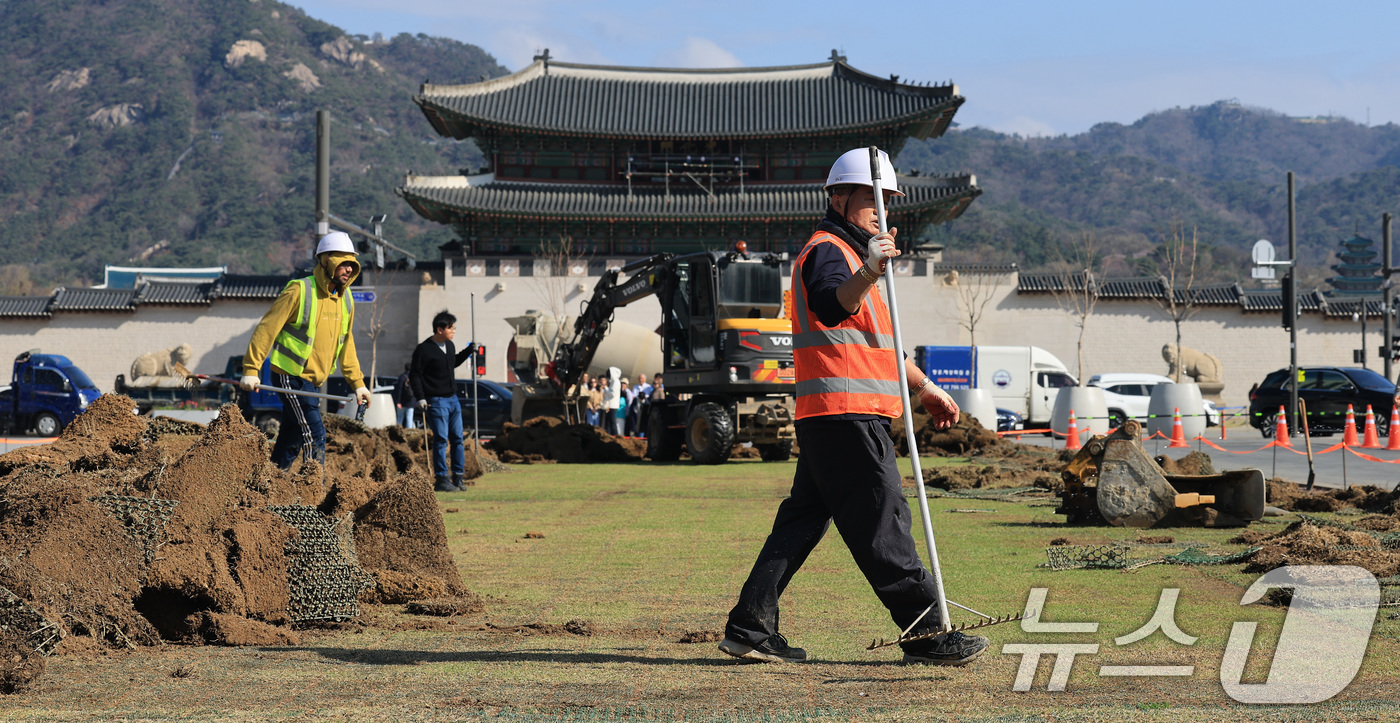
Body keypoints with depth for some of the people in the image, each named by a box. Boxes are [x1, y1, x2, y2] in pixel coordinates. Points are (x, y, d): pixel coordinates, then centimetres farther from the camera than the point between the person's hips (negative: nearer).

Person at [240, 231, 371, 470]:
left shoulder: (346, 300, 9)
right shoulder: (299, 291, -14)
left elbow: (346, 344, 20)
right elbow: (267, 328, -13)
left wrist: (357, 383, 18)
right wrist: (251, 370, -18)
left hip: (311, 381, 8)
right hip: (290, 376, -8)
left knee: (292, 441, 12)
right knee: (314, 437, -15)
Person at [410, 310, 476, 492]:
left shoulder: (450, 346, 11)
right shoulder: (424, 350, -12)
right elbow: (415, 374, -10)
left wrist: (468, 351, 16)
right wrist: (420, 397, -16)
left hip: (453, 399, 8)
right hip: (436, 401, -8)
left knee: (457, 438, 8)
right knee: (441, 440, -7)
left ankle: (458, 477, 15)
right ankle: (441, 480, -3)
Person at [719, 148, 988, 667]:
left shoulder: (853, 254, 27)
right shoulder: (827, 250, -7)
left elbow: (875, 337, 35)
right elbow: (831, 308, -30)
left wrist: (923, 387, 36)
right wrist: (867, 273, -48)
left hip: (826, 419, 11)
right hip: (847, 414, -11)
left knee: (803, 519, 8)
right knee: (881, 520, -7)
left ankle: (750, 629, 8)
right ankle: (927, 633, -4)